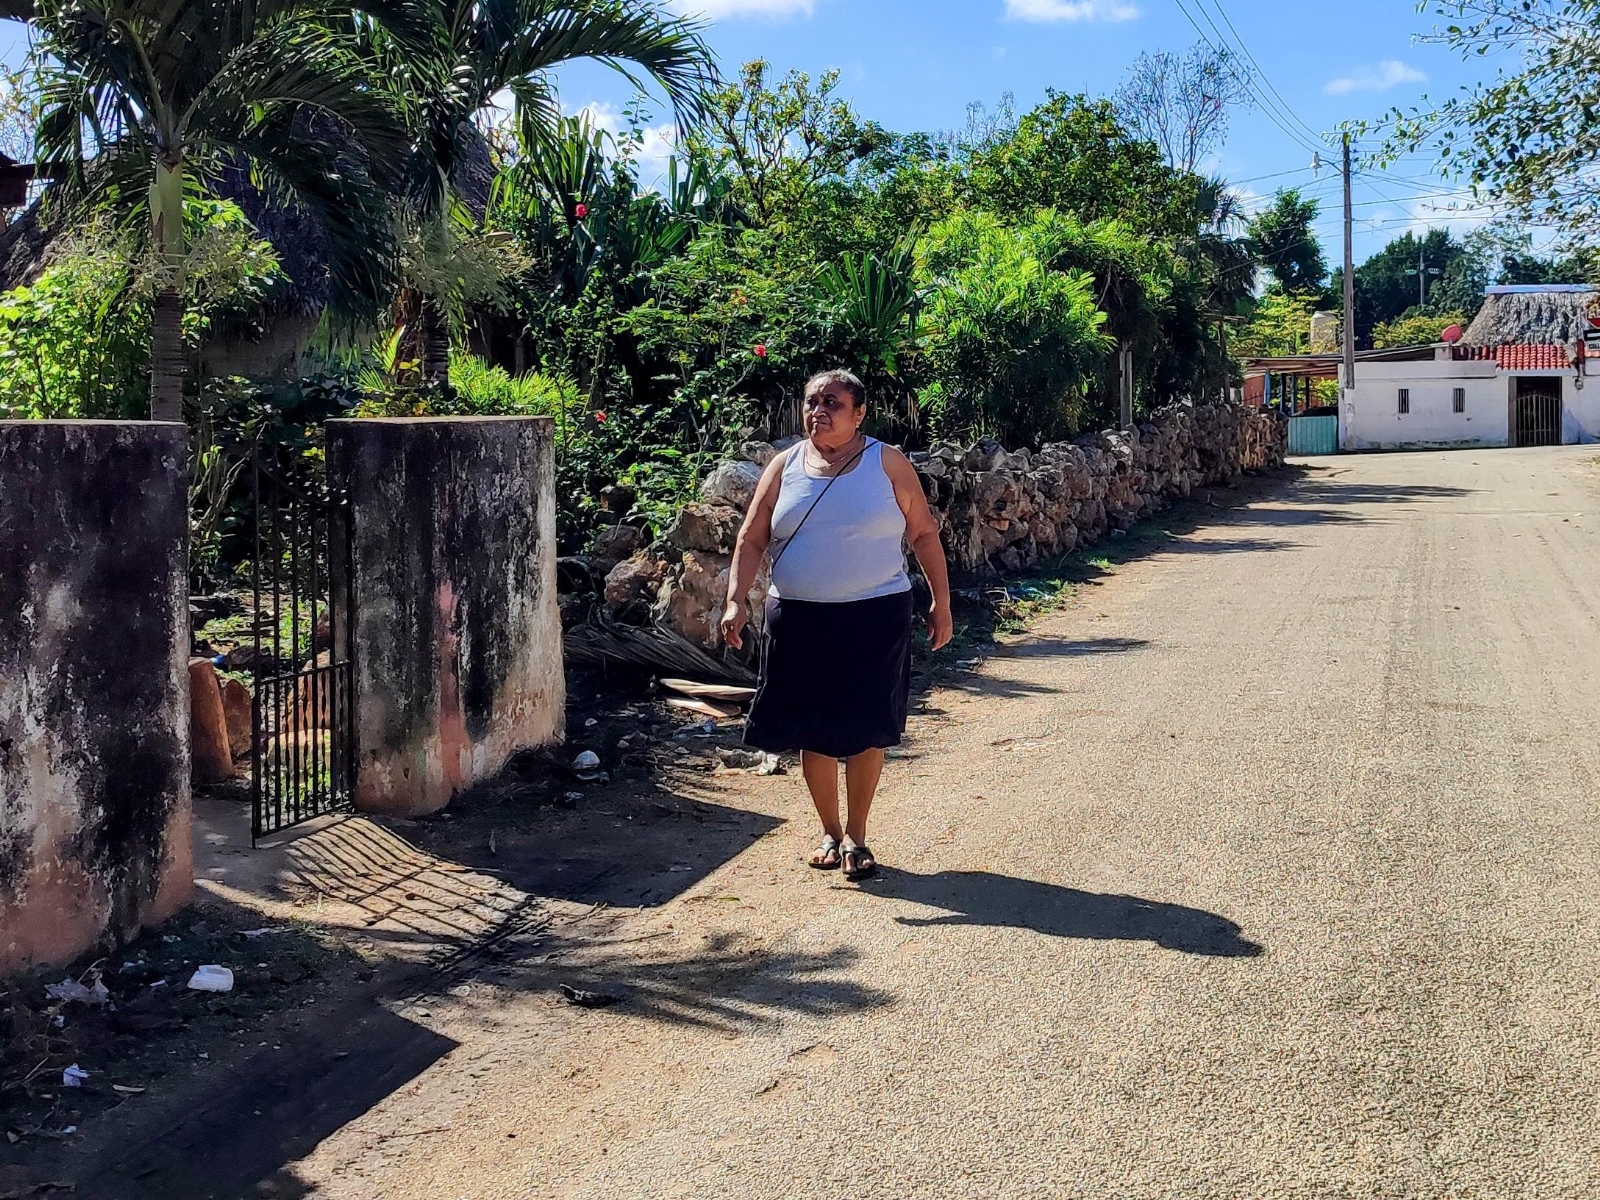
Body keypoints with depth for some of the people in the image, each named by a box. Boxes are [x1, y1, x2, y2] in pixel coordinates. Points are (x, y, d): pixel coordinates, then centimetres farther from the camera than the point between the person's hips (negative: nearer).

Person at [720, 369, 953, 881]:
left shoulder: (887, 464, 0)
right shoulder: (785, 467, 5)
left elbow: (924, 533, 4)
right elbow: (752, 539, 5)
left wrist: (941, 602, 0)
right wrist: (735, 600, -8)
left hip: (875, 617, -2)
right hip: (799, 620, 2)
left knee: (866, 730, 3)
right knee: (813, 731, 8)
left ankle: (856, 836, 19)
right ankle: (830, 832, 26)